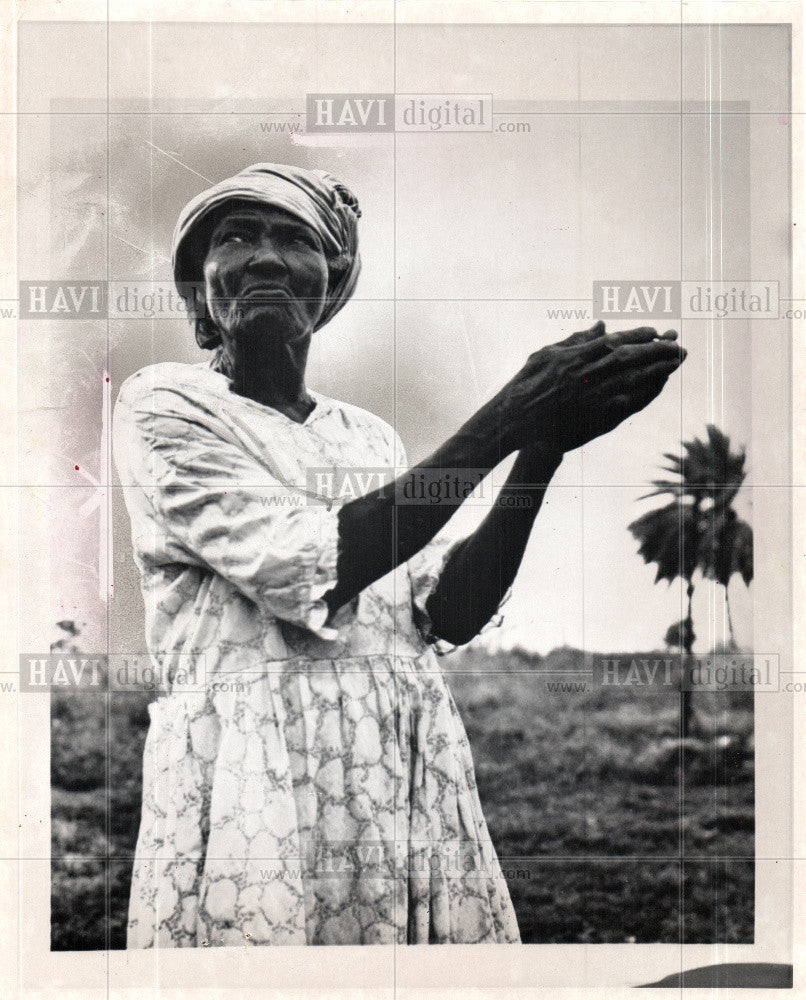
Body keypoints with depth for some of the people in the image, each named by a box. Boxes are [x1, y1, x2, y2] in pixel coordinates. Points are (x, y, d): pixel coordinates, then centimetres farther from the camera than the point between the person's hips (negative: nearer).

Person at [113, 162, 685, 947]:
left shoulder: (369, 436, 19)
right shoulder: (162, 403, 2)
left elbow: (450, 610, 6)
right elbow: (303, 572, -13)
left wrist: (544, 445, -6)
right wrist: (506, 420, -14)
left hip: (410, 781, 5)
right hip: (255, 779, -5)